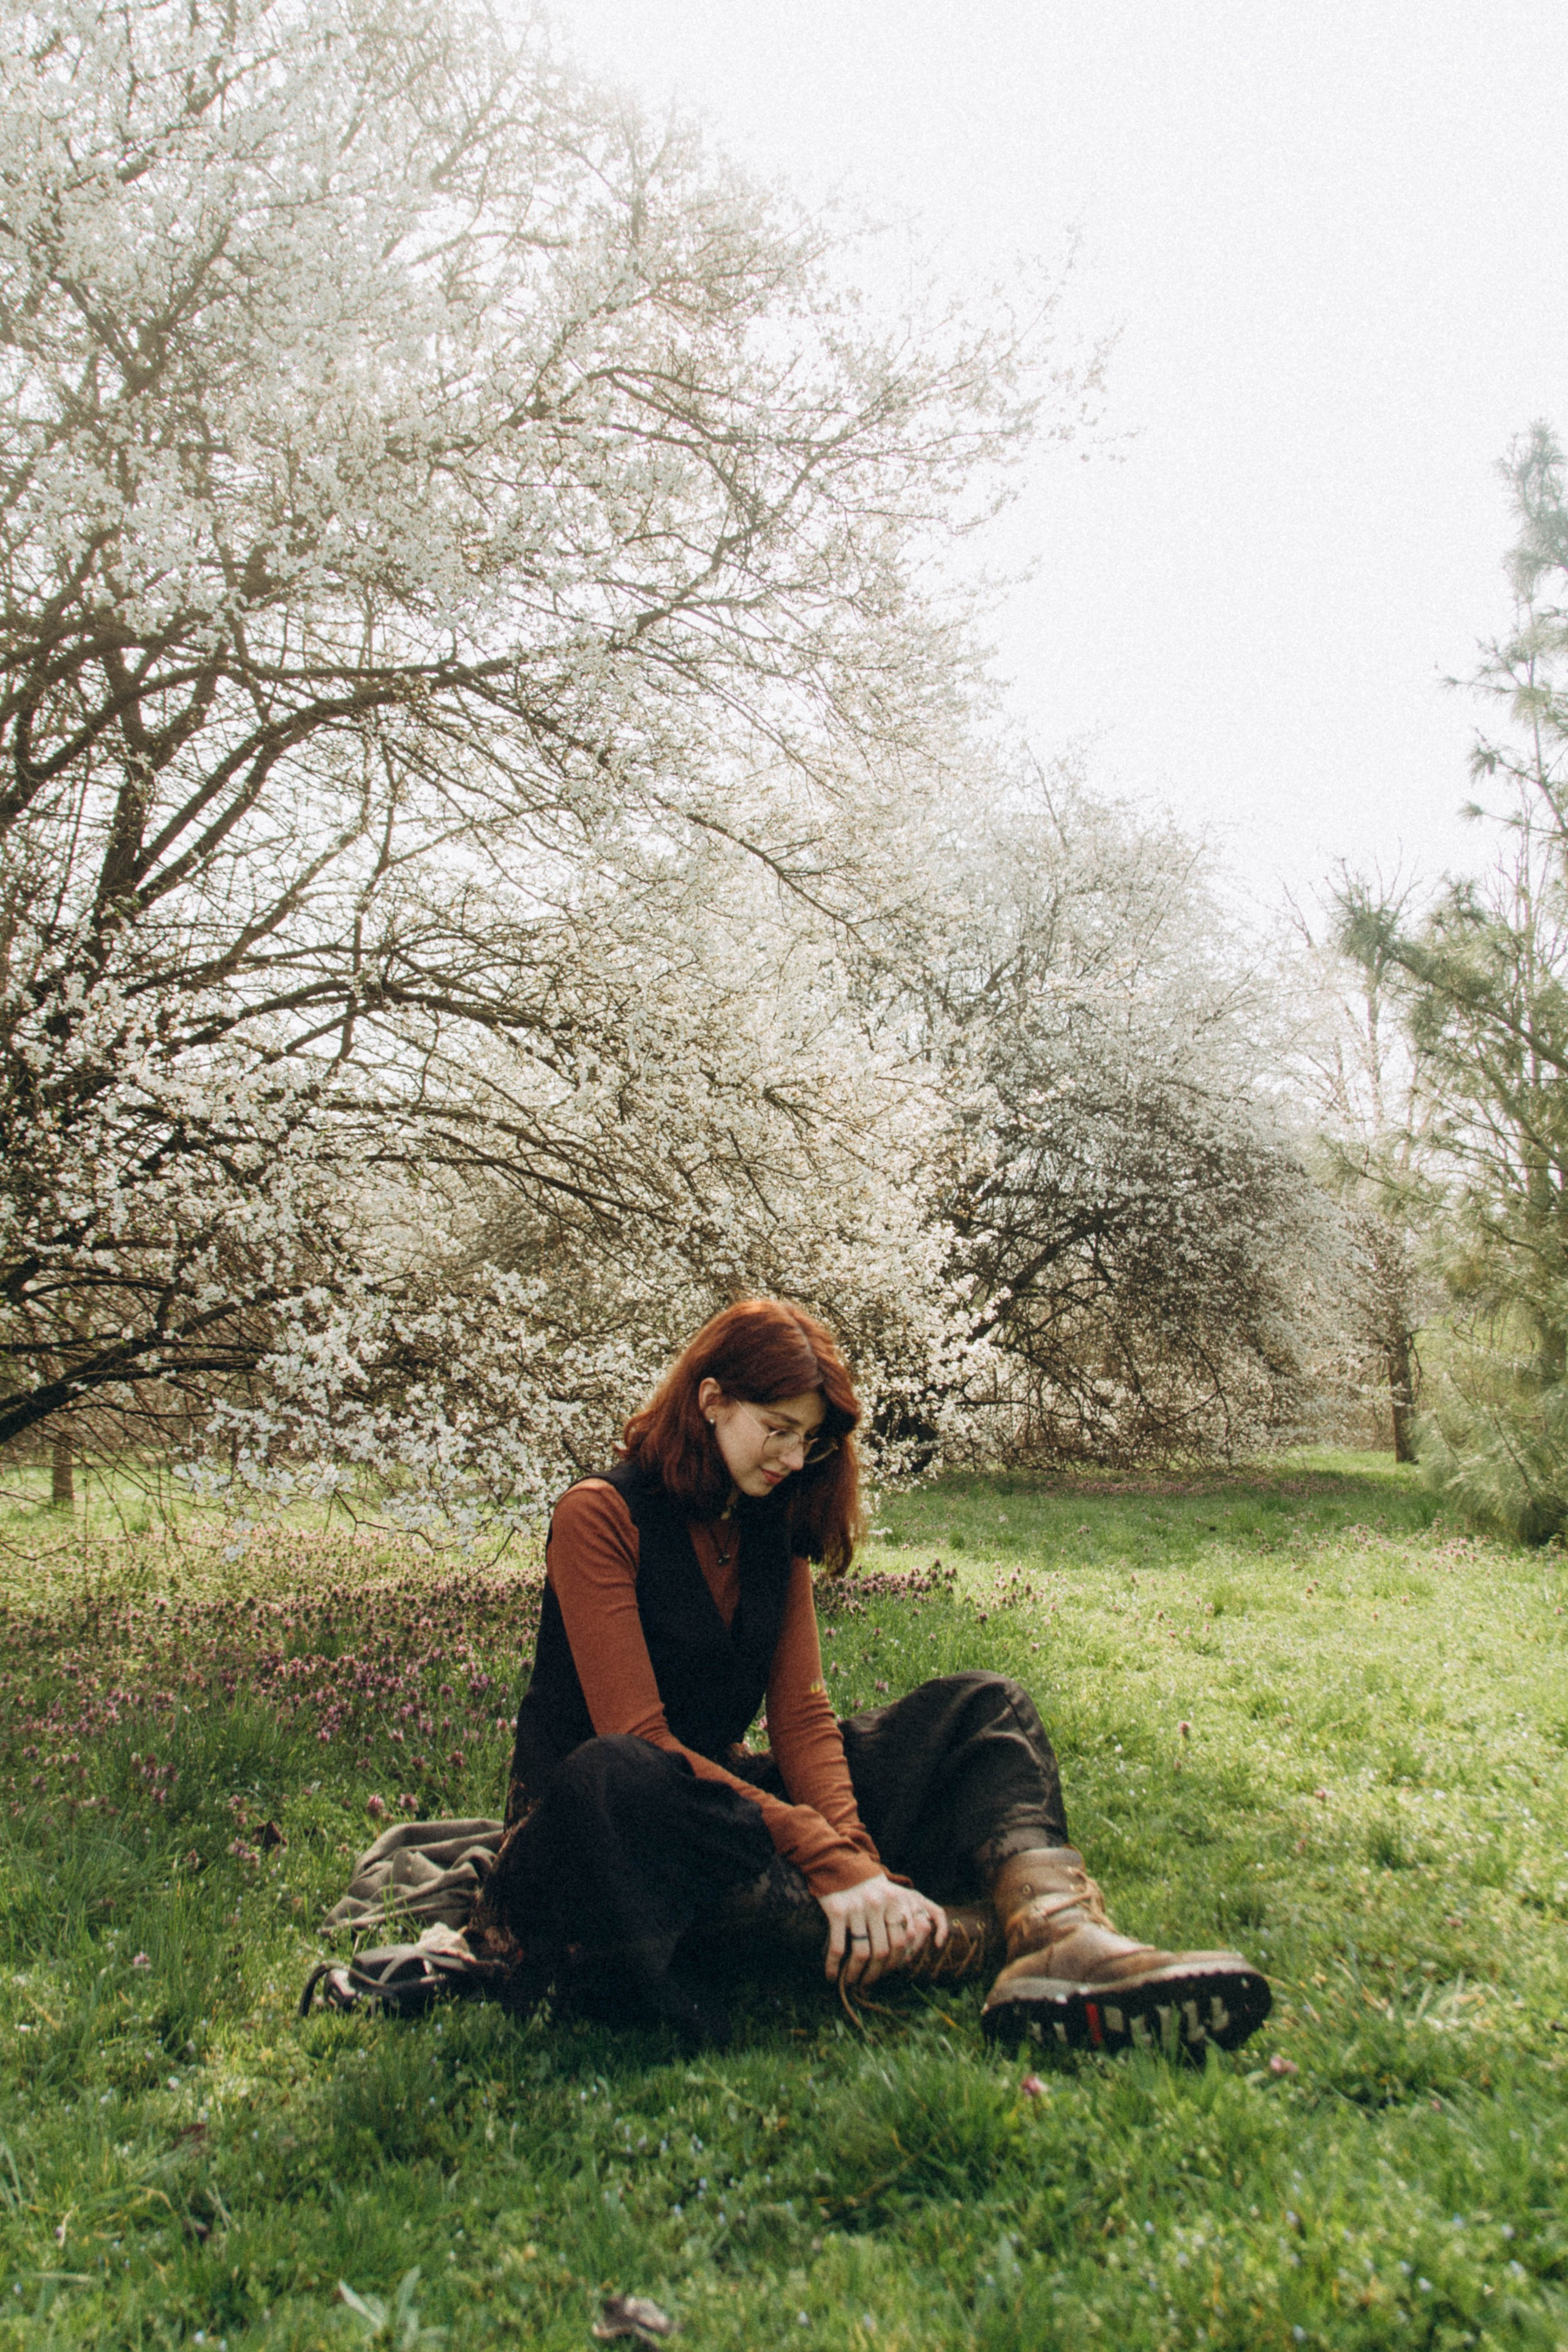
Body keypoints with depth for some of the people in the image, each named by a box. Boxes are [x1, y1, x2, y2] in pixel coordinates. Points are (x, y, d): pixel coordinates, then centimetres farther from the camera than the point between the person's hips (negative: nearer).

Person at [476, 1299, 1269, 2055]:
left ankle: (1062, 1934, -38)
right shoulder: (600, 1515, -13)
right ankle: (949, 1940, -34)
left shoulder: (775, 1532, 8)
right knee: (617, 1781, -44)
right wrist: (827, 1861, -30)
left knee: (981, 1708, -6)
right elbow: (637, 1738, -23)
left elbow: (802, 1718, -2)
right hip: (595, 1828, -6)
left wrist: (855, 1858, -23)